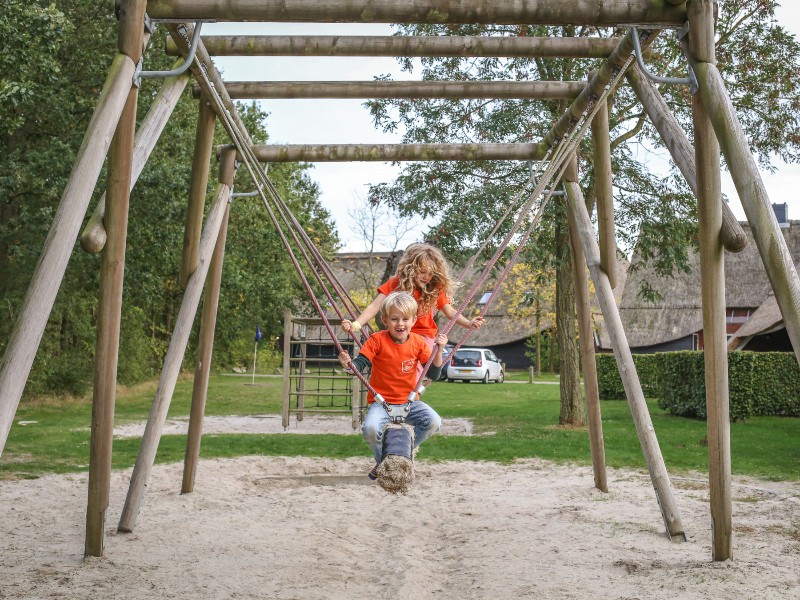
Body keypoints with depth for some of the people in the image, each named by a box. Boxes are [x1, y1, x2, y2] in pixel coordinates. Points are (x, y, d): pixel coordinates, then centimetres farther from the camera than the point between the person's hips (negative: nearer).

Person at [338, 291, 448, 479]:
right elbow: (360, 365, -10)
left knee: (433, 421, -23)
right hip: (381, 402, -3)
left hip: (409, 402, 3)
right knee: (371, 428, -32)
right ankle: (383, 461, 3)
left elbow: (434, 374, 2)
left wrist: (439, 350, -12)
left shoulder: (418, 342, 1)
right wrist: (348, 364, -33)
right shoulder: (377, 340, -7)